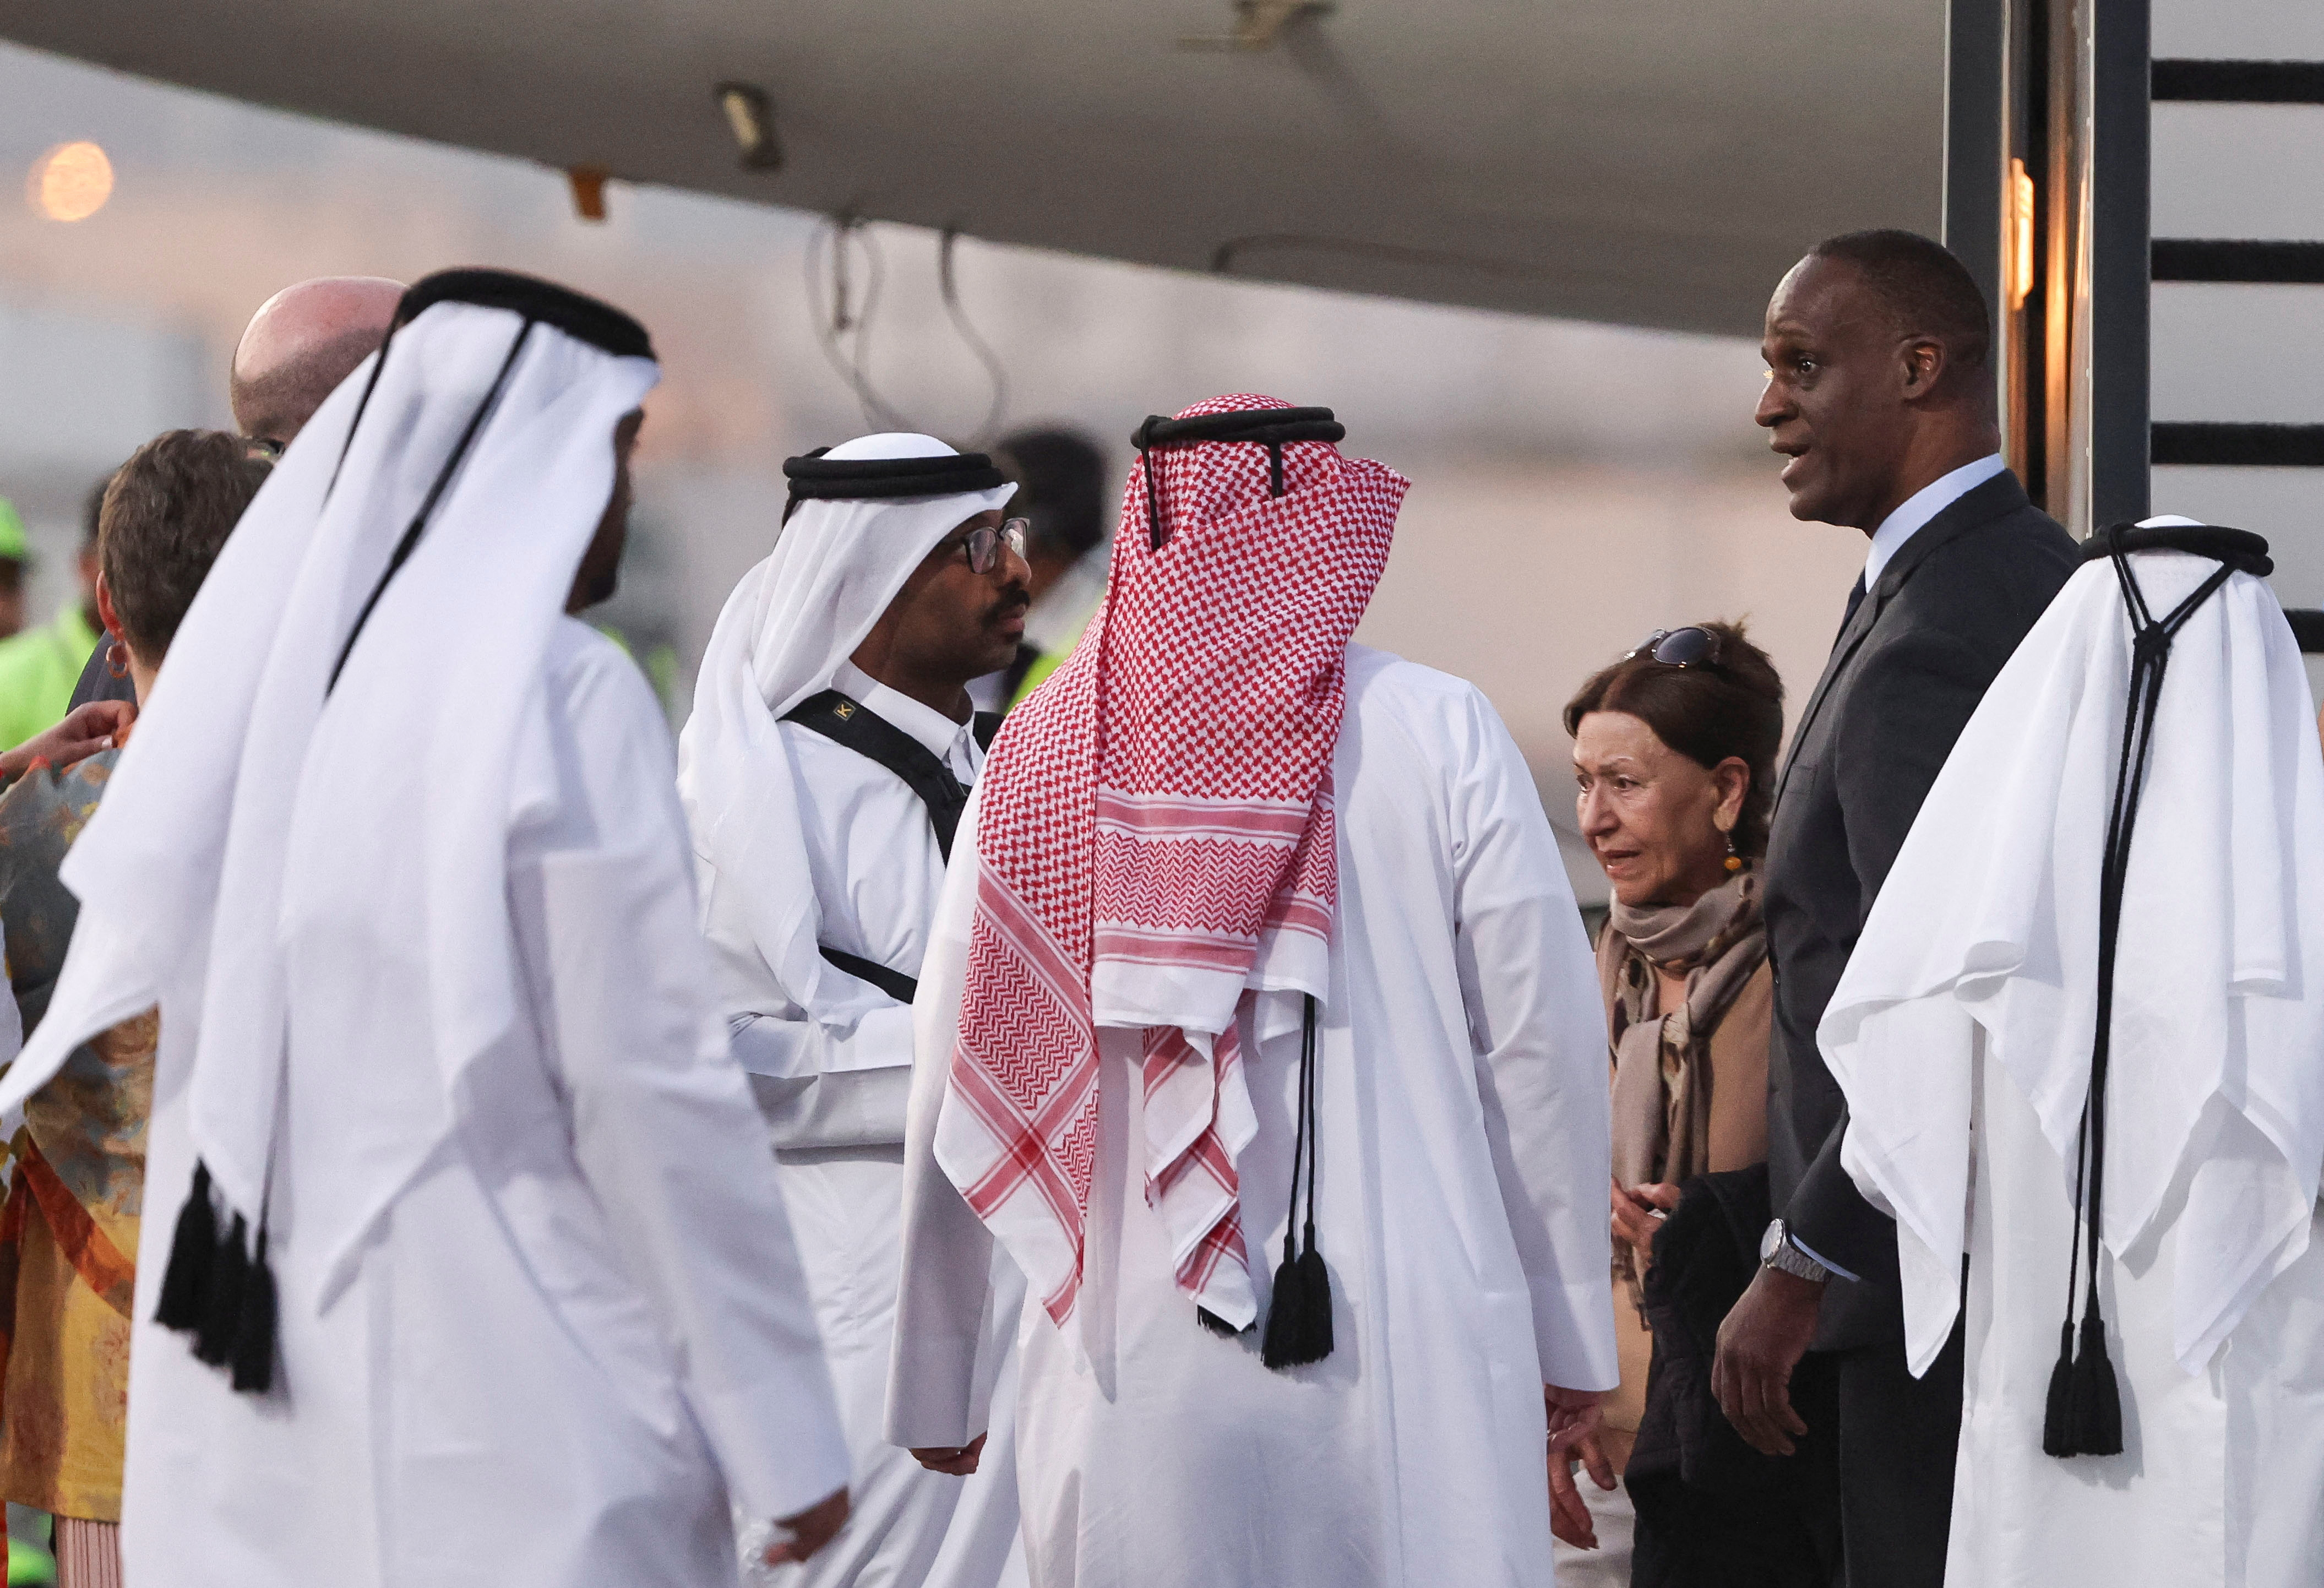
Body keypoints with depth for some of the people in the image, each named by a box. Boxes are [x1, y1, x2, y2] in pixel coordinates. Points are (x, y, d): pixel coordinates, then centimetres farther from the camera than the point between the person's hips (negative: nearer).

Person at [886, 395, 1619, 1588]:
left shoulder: (1035, 761, 6)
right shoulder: (1437, 734, -1)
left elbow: (958, 1097, 7)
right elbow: (1542, 1043, 0)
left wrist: (935, 1388, 16)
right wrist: (1572, 1333, 11)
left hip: (1125, 1370, 2)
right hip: (1406, 1351, -2)